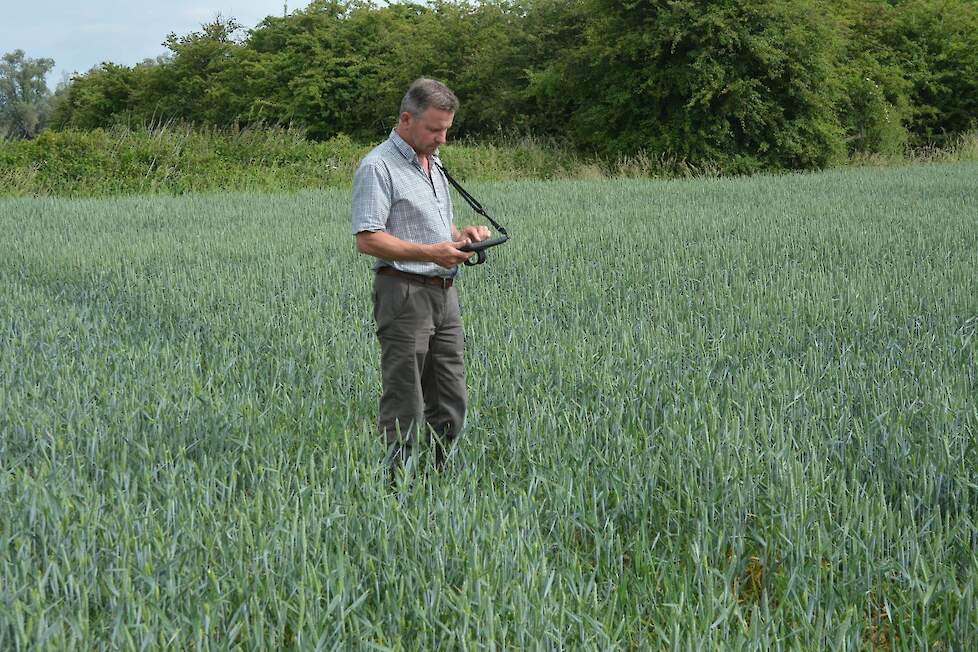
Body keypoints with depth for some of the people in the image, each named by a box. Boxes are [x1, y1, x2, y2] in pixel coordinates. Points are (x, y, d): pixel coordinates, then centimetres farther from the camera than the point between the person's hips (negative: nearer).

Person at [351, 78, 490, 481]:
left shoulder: (433, 163, 19)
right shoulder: (378, 167, -10)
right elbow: (367, 239, -18)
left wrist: (462, 236, 7)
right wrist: (430, 252, -23)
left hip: (444, 294, 9)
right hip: (404, 293, -9)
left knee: (449, 406, 9)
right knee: (404, 408, -7)